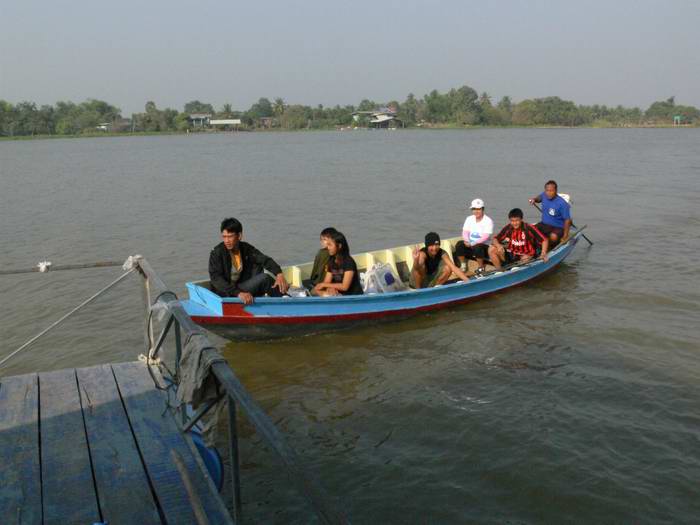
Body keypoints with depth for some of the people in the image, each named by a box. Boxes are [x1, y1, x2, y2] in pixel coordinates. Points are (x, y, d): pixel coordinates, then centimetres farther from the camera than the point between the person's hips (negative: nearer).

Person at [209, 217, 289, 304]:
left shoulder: (246, 248, 0)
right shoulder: (217, 253, -15)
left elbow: (265, 260, -11)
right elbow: (216, 279, -27)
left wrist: (279, 274, -31)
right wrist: (238, 293, -40)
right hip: (224, 294, -6)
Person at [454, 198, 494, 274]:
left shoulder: (488, 221, -8)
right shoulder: (469, 219, 8)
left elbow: (486, 237, -17)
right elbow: (465, 232, 1)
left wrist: (473, 243, -30)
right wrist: (467, 241, -21)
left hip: (484, 246, -4)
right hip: (470, 245, 5)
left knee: (477, 247, -37)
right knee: (459, 244, -23)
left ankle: (481, 268, -16)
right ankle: (463, 265, -6)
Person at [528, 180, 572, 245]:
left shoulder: (562, 204, -22)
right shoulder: (544, 195, -4)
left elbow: (567, 220, -18)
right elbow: (539, 197, 23)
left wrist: (565, 236, -21)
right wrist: (534, 199, -1)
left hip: (558, 227, -5)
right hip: (544, 224, 6)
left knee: (553, 237, -36)